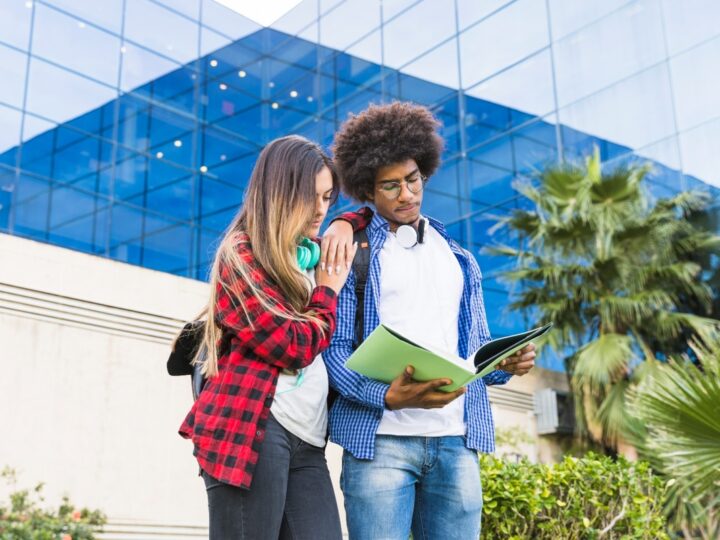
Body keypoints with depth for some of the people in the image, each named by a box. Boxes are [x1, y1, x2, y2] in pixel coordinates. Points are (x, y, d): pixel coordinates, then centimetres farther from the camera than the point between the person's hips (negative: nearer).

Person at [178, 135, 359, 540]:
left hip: (306, 438, 7)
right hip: (252, 429, -7)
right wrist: (329, 290, 4)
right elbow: (294, 347, -11)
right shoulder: (242, 255, -1)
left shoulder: (313, 255, 19)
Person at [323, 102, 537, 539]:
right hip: (380, 438, -4)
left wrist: (506, 363, -4)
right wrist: (389, 396, -21)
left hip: (456, 440, 4)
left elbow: (477, 348, 20)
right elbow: (334, 347, -3)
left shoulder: (459, 261, 20)